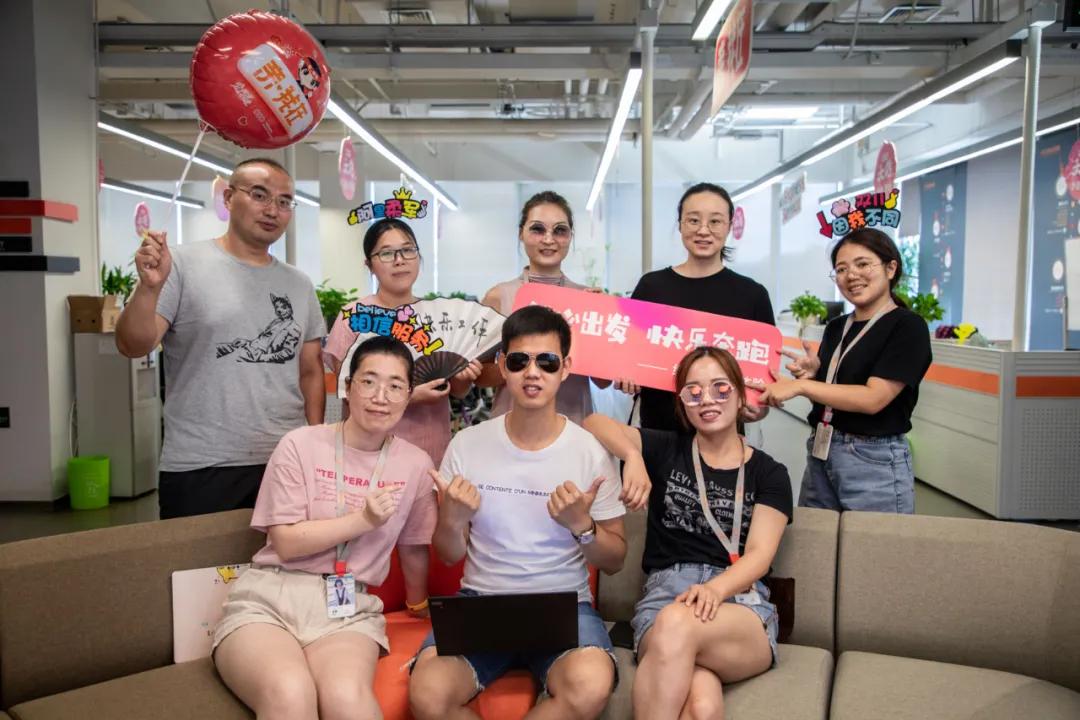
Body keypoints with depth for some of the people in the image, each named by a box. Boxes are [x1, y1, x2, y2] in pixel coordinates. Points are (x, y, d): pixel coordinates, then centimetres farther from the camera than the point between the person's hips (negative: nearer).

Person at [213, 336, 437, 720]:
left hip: (349, 607, 1)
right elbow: (286, 543, -4)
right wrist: (363, 520, -10)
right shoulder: (300, 444, -1)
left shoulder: (416, 464, 6)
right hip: (270, 595, -1)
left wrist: (418, 606, 32)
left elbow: (413, 545, 21)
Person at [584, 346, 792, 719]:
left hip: (741, 602, 1)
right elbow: (594, 423, 5)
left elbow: (759, 555, 0)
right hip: (665, 592, 0)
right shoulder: (665, 450, 14)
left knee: (676, 623, -37)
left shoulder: (769, 474, 12)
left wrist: (715, 589, -21)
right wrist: (632, 455, -14)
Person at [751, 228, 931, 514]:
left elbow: (873, 398, -18)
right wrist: (813, 373, -4)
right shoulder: (836, 327, 10)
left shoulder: (907, 327, -9)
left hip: (875, 461, -6)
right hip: (820, 455, 6)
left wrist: (801, 385, -21)